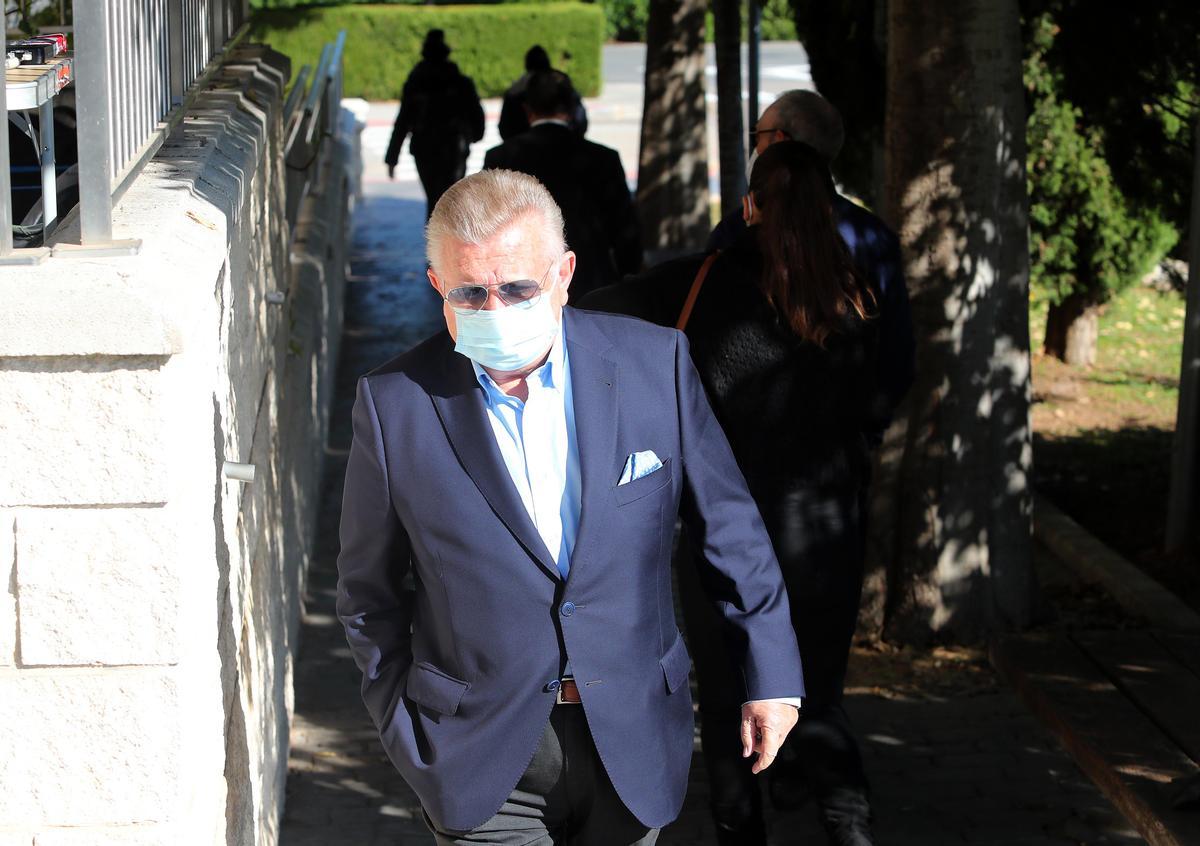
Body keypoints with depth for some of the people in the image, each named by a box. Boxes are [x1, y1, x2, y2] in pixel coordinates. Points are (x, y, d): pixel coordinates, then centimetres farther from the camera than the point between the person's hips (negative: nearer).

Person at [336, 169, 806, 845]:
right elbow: (370, 591, 4)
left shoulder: (653, 362, -4)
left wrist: (771, 674, 7)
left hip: (631, 741, 2)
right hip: (481, 755, -2)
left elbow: (728, 525, 5)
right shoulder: (396, 403, -7)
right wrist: (408, 735, 4)